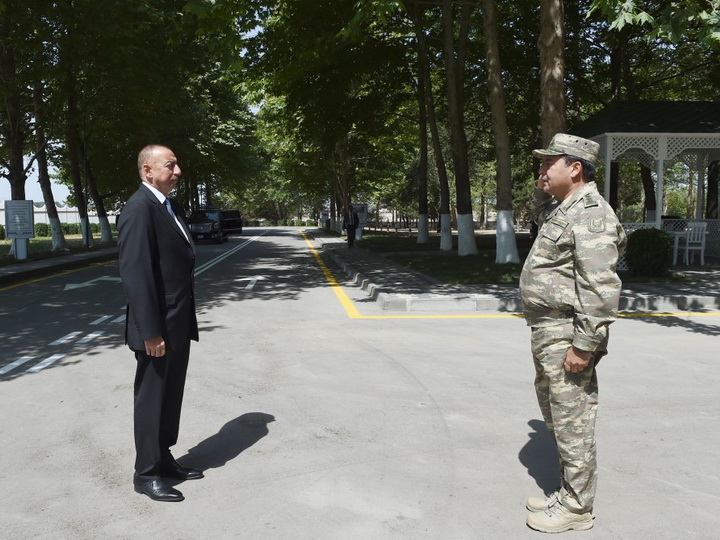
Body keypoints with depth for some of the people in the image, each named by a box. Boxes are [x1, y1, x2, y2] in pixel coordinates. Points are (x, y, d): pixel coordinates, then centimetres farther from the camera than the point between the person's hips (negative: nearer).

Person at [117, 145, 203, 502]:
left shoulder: (171, 207, 13)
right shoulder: (139, 209, -17)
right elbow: (136, 274, -22)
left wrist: (186, 322, 15)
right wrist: (150, 332, -23)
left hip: (178, 324, 9)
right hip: (158, 327, -9)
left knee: (171, 396, 18)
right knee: (151, 399, 5)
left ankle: (163, 459, 33)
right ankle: (146, 473, 21)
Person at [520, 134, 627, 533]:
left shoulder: (590, 214, -18)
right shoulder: (561, 208, 14)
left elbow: (600, 287, -24)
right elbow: (541, 220, 39)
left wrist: (583, 344, -24)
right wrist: (542, 192, 18)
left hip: (567, 335, -11)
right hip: (548, 334, 11)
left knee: (572, 421, 1)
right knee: (556, 415, 20)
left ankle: (576, 508, 17)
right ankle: (568, 492, 35)